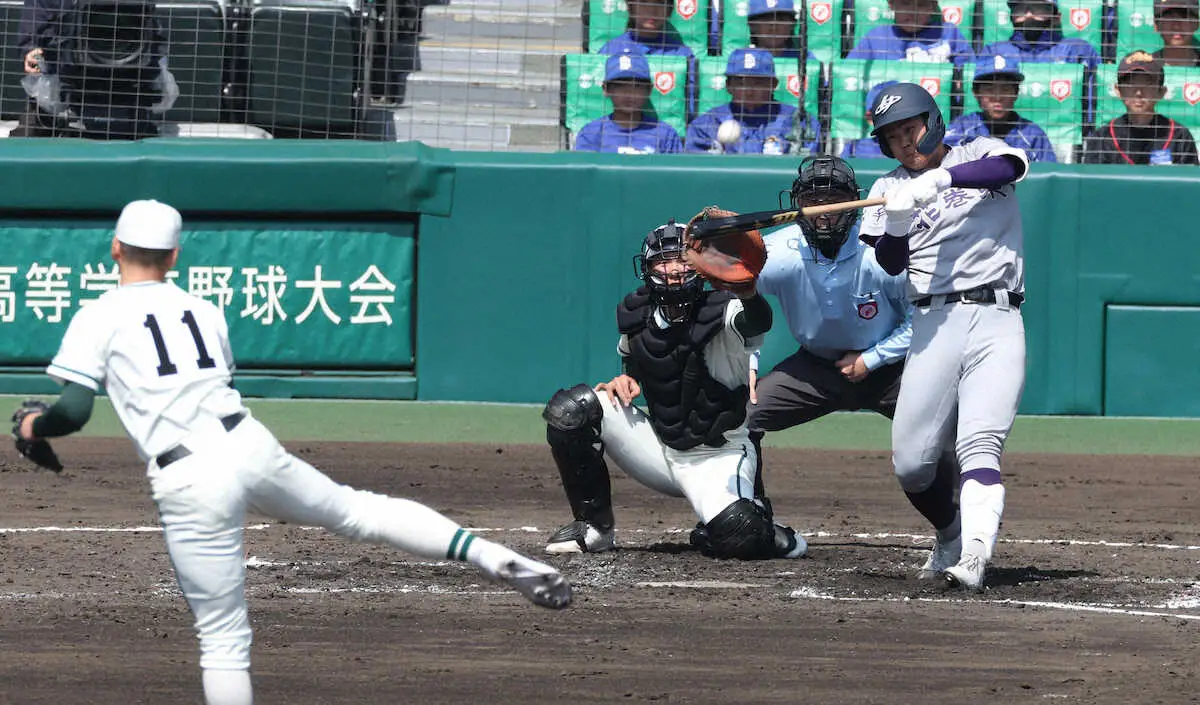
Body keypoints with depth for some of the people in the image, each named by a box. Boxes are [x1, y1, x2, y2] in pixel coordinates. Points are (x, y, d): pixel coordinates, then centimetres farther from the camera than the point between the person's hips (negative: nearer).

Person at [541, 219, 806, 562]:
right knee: (572, 408, -16)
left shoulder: (723, 314, -19)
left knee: (737, 535, -35)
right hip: (659, 450, 5)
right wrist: (624, 380, -4)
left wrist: (746, 291, -69)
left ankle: (765, 530, 7)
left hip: (718, 461, -5)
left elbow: (758, 321, -45)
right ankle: (594, 526, -2)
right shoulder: (635, 318, -1)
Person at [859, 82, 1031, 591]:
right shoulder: (890, 188, 17)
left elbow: (1006, 168, -15)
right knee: (910, 463, -3)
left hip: (995, 319, -3)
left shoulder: (978, 154, 10)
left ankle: (975, 551, -36)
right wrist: (897, 220, -16)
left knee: (977, 447, -21)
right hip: (933, 324, 4)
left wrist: (940, 180, -28)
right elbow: (890, 263, 4)